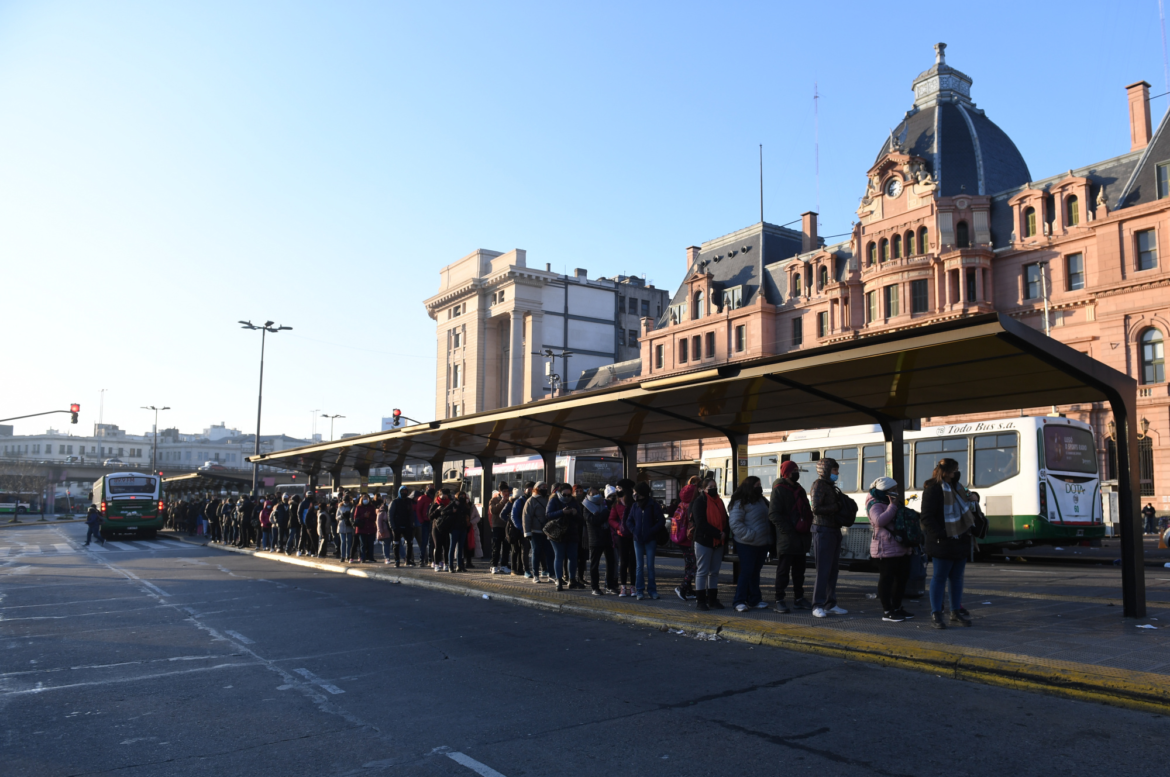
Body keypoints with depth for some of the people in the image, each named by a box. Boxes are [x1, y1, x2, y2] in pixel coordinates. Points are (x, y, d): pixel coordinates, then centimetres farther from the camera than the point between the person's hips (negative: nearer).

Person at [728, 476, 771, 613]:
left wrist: (769, 539, 10)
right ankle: (740, 601, 1)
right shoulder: (740, 503, -12)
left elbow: (768, 519, 22)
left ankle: (755, 600, 23)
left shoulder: (762, 501, 13)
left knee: (755, 572, 14)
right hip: (747, 545, -7)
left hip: (762, 544, 7)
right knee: (746, 572, -5)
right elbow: (735, 523, -17)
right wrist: (749, 535, -23)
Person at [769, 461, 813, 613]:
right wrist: (788, 531, -20)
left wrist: (808, 530, 8)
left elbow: (807, 512, 24)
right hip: (786, 539, -7)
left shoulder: (800, 489, 17)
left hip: (801, 539, 8)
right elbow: (773, 514, -14)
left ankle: (799, 599, 23)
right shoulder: (779, 490, -7)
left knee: (799, 570, 14)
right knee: (783, 571, -3)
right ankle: (780, 600, 1)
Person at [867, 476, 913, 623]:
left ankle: (897, 608, 24)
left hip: (901, 548, 10)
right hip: (886, 549, -10)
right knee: (887, 578, -7)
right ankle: (887, 612, -2)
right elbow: (879, 520, -28)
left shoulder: (894, 503, 21)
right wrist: (892, 506, -21)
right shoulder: (876, 505, -9)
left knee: (902, 577, 13)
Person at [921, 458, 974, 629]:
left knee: (956, 578, 12)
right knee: (939, 578, -2)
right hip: (942, 544, -8)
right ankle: (935, 615, 4)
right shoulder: (933, 489, -11)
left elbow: (964, 511, 26)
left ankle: (956, 613, 19)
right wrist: (940, 535, -22)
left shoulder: (954, 488, 16)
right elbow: (927, 518, -16)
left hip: (959, 542, 8)